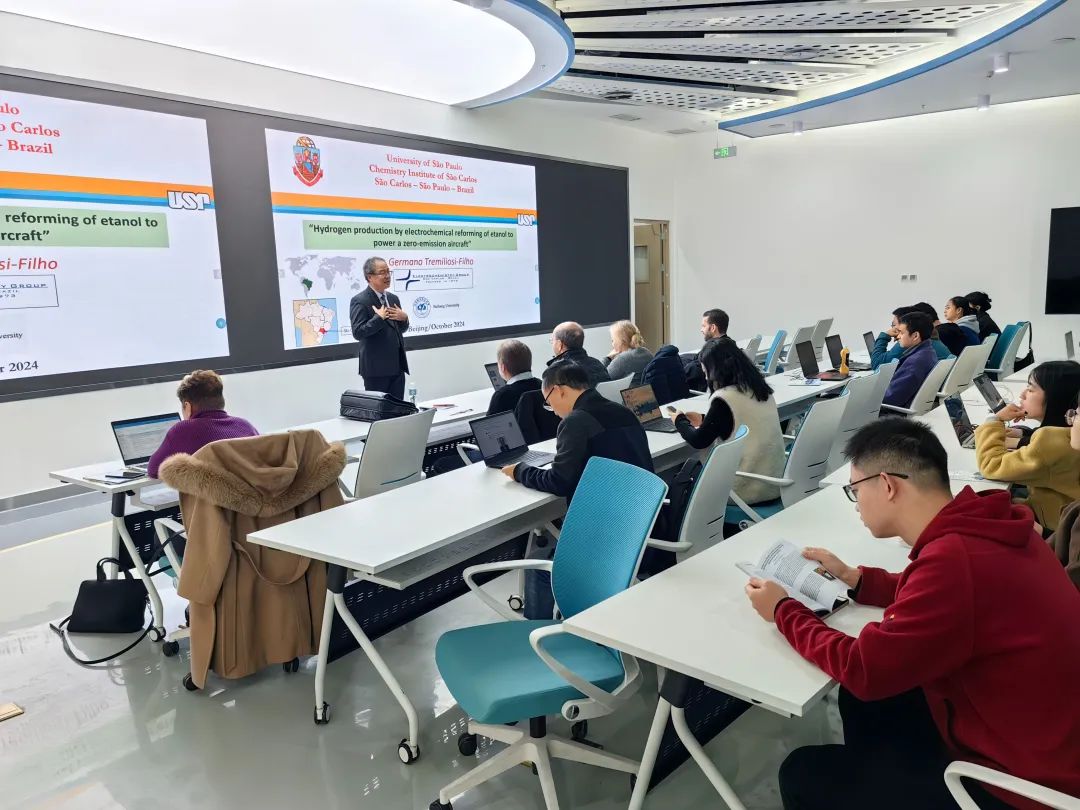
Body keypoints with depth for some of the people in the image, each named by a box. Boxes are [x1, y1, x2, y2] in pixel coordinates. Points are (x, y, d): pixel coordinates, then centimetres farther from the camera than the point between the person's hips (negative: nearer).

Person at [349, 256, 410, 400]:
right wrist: (379, 318, -21)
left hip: (397, 366, 6)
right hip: (376, 367, -6)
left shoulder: (393, 298, 13)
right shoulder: (359, 301, -9)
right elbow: (358, 333, -17)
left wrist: (404, 318, -1)